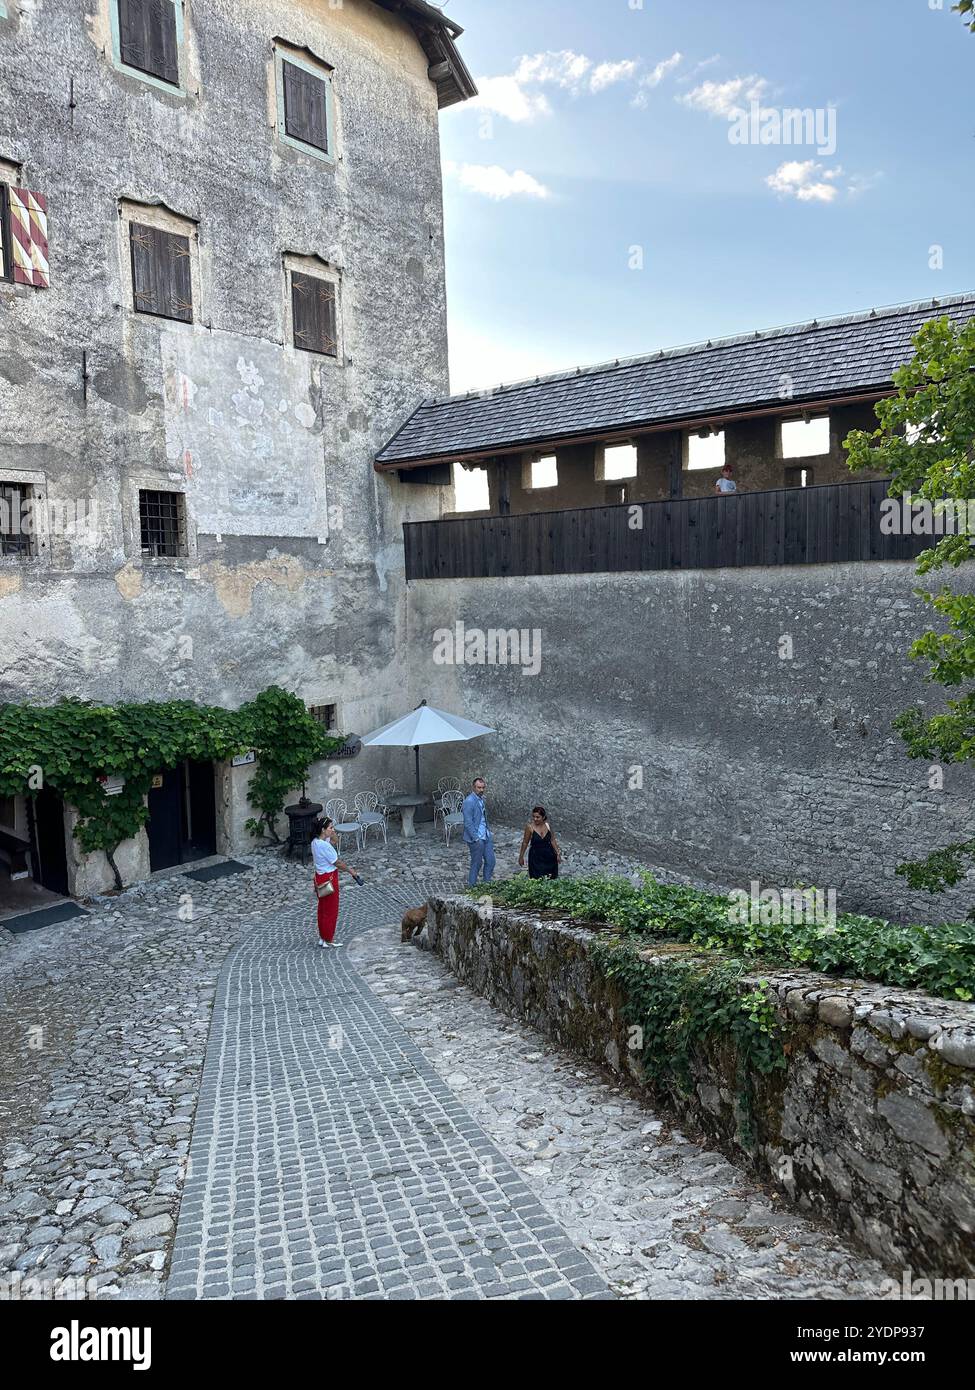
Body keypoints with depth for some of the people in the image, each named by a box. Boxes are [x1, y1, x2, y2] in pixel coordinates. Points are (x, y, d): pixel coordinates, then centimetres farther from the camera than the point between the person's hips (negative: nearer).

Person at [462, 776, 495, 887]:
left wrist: (489, 831, 15)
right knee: (477, 863, 4)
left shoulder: (481, 798, 9)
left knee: (490, 860, 10)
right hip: (476, 838, -8)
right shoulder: (469, 801, -19)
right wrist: (476, 839, -19)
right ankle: (472, 886, 20)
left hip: (486, 836, 8)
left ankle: (487, 883, 24)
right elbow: (468, 823, -20)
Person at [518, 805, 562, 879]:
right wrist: (521, 857, 1)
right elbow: (525, 843, -5)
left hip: (549, 856, 3)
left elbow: (553, 840, 8)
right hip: (536, 857, -3)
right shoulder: (530, 827, -15)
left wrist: (558, 854, 9)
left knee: (551, 879, 7)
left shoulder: (548, 826, -4)